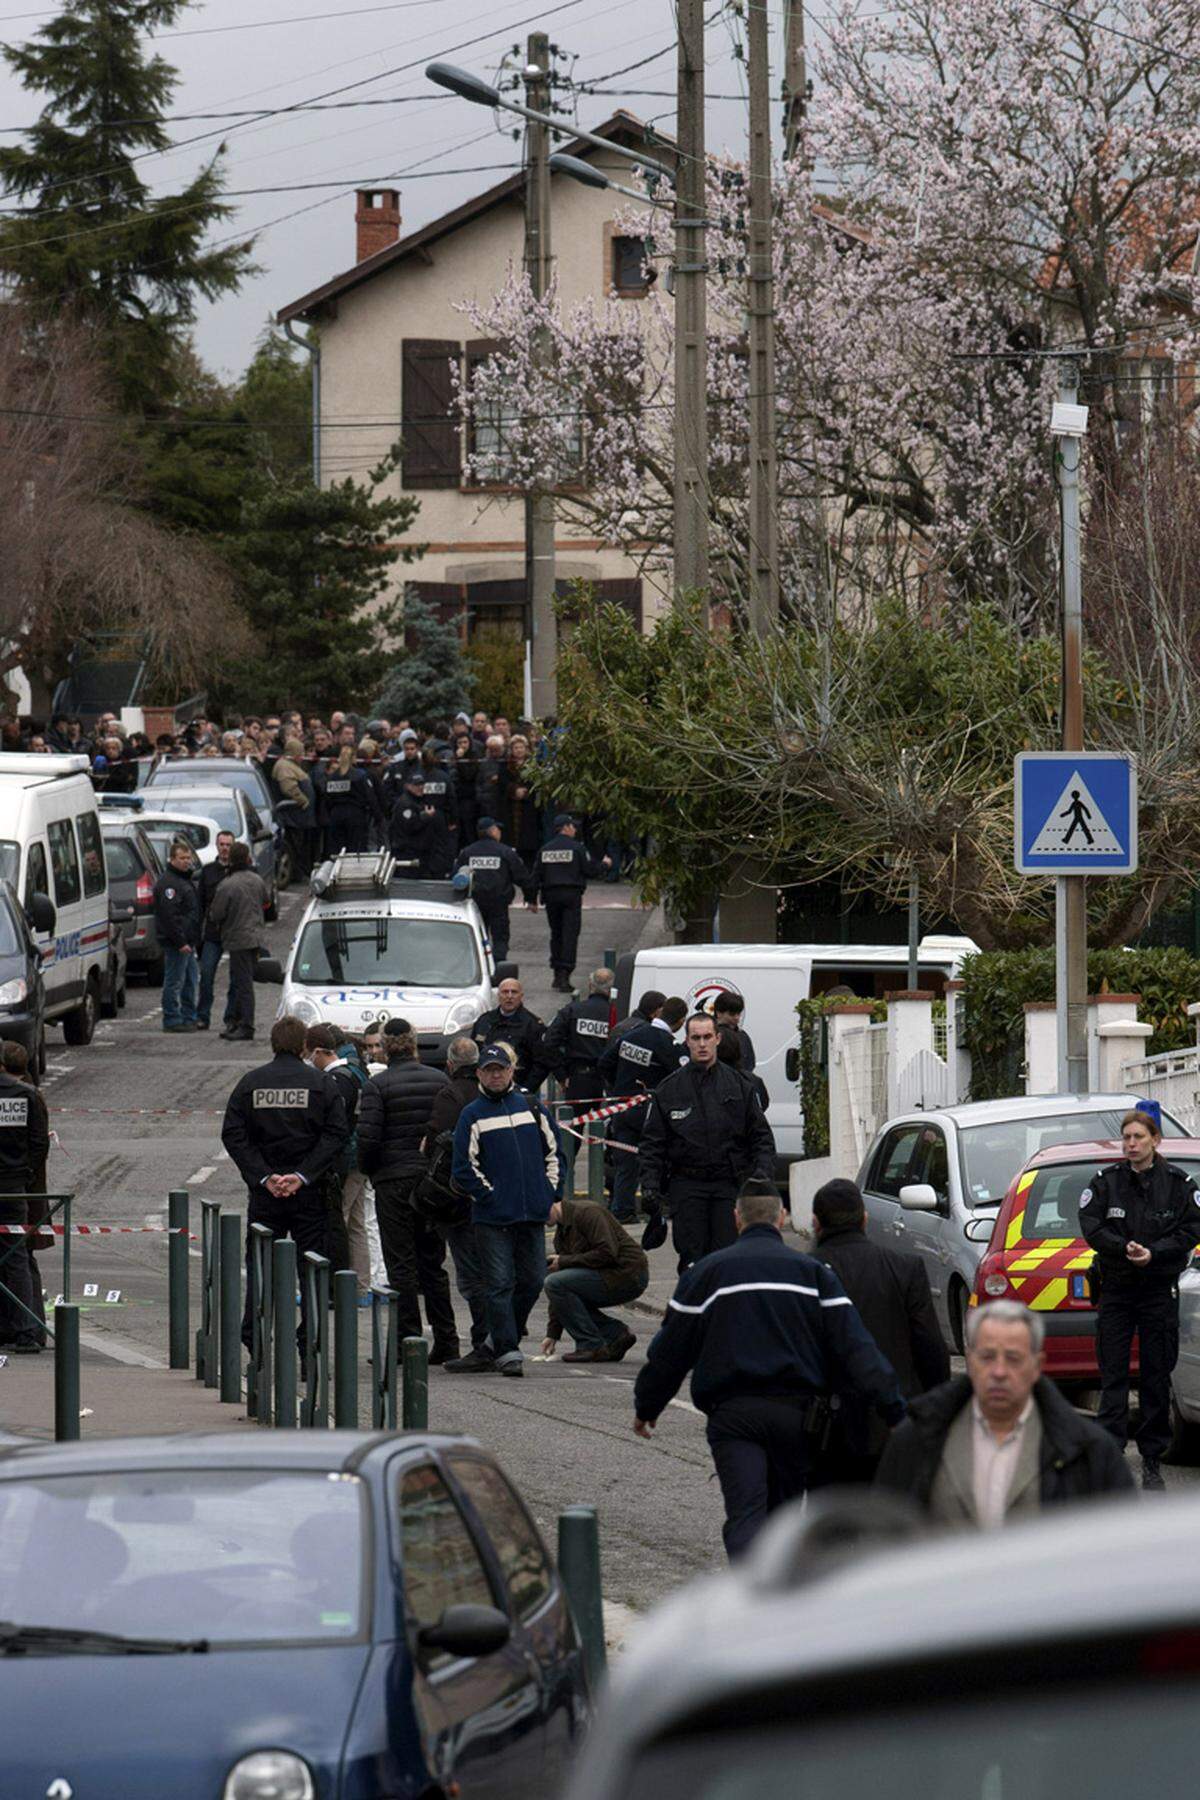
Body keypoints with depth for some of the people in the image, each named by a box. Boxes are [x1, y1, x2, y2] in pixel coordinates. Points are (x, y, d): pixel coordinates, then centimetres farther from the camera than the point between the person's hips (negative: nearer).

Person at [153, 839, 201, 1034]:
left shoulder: (186, 879, 19)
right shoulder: (168, 882, -15)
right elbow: (169, 915, -21)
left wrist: (194, 939, 20)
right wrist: (180, 942, -22)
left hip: (187, 942, 10)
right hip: (176, 942, -10)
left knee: (191, 981, 14)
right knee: (175, 982, -6)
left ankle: (189, 1018, 20)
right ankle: (172, 1020, -2)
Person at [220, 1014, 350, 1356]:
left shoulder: (250, 1083, 3)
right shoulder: (321, 1084, -1)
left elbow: (232, 1135, -4)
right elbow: (336, 1134, -9)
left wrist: (263, 1177, -8)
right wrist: (303, 1175, -12)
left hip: (264, 1192, 1)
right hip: (310, 1195, -1)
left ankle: (254, 1341, 1)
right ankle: (310, 1345, 0)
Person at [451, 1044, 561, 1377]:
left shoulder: (532, 1109, 11)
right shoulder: (472, 1115, 1)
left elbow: (554, 1152, 16)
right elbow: (465, 1168, -2)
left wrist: (548, 1192, 6)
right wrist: (489, 1196, -8)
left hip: (533, 1213, 4)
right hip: (492, 1218, -4)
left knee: (533, 1280, 8)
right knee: (500, 1284, -7)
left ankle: (505, 1341, 23)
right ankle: (506, 1350, -8)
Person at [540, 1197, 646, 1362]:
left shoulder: (586, 1212, -14)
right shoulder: (561, 1233, 14)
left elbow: (607, 1253, -24)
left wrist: (565, 1261, -15)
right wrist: (552, 1334, 10)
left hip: (628, 1274, -10)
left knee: (556, 1283, -17)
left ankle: (591, 1346, -13)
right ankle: (616, 1334, 8)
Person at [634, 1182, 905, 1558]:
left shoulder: (706, 1272, 6)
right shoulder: (812, 1272, 8)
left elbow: (669, 1350, 10)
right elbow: (854, 1345, 0)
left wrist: (647, 1406, 24)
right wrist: (894, 1410, -2)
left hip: (732, 1414, -2)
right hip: (797, 1412, 2)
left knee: (745, 1516, -11)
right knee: (783, 1511, 19)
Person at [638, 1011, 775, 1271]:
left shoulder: (738, 1086, 9)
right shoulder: (669, 1089, 7)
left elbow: (761, 1137, 11)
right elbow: (652, 1144, 8)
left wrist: (761, 1172, -5)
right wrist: (650, 1185, -3)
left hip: (730, 1184, 0)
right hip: (687, 1186, 0)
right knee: (691, 1260, -3)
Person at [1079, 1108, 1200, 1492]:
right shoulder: (1106, 1182, 2)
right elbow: (1091, 1227, -5)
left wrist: (1153, 1253, -17)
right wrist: (1125, 1248, -19)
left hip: (1160, 1290, 0)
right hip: (1115, 1288, 0)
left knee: (1157, 1376, 4)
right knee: (1113, 1375, -1)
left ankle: (1152, 1460, 10)